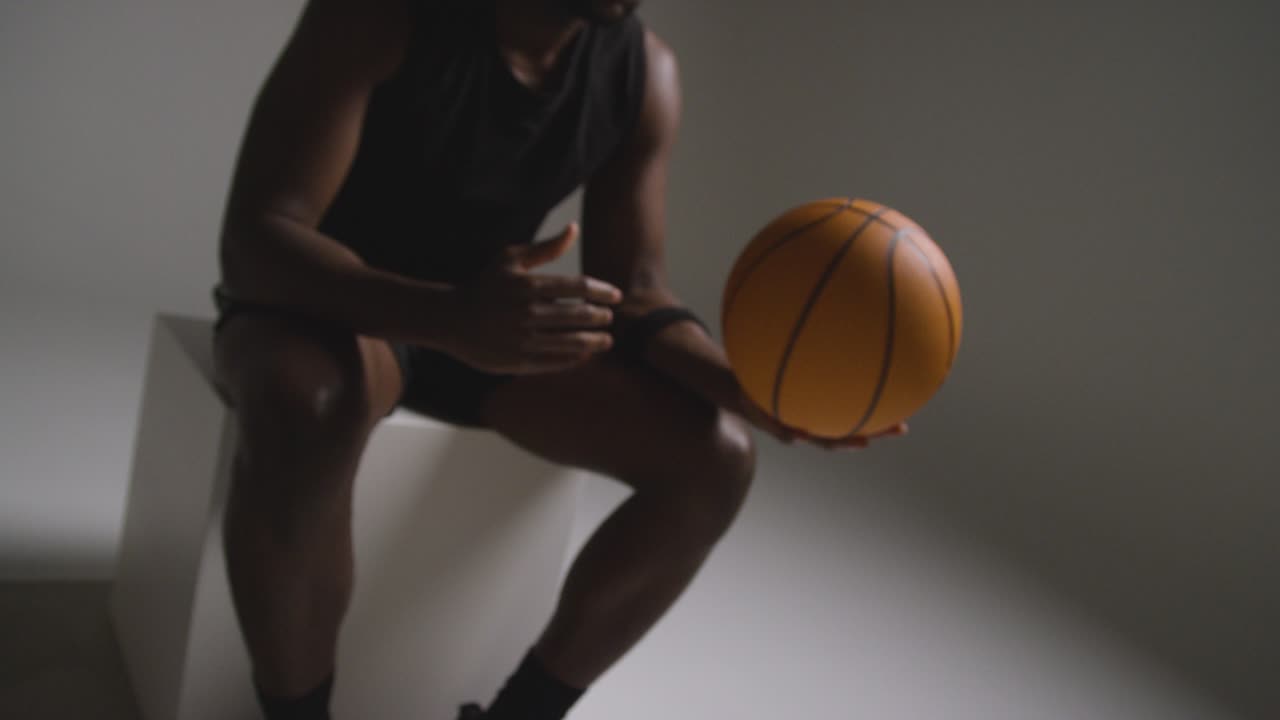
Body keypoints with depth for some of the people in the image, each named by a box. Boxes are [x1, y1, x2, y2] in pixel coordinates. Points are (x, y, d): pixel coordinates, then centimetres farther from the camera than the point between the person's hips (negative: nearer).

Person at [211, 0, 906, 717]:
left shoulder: (645, 72, -8)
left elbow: (632, 287, -5)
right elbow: (253, 239, -30)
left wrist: (740, 388, -25)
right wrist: (453, 319, -47)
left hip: (493, 316, 5)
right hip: (327, 294, -4)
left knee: (716, 455, -14)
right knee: (308, 405, -40)